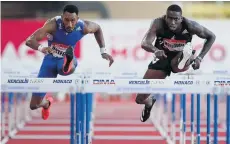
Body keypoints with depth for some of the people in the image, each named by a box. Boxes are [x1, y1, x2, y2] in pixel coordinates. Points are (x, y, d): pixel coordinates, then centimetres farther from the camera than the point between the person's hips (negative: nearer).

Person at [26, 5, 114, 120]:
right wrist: (41, 48, -61)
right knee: (34, 105, 10)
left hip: (65, 58, 0)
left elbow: (97, 28, 4)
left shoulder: (83, 27, -22)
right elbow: (29, 41, -39)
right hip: (50, 59, 0)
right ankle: (46, 103, 41)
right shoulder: (54, 24, -31)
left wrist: (103, 51, 1)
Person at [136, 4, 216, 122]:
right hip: (162, 58, 2)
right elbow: (144, 43, -38)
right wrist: (155, 50, -59)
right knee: (140, 99, 11)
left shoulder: (190, 26, -24)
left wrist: (200, 57, -15)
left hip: (180, 59, -2)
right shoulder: (158, 23, -26)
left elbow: (211, 37, -7)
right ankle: (150, 103, 39)